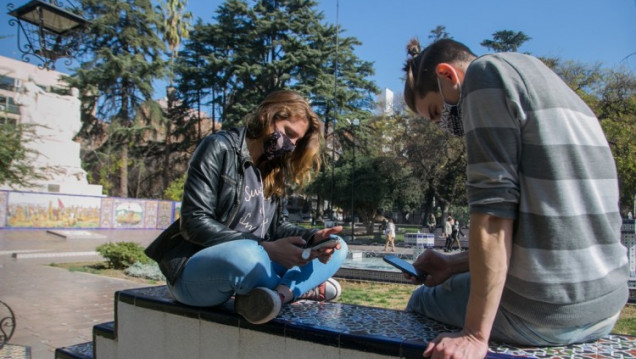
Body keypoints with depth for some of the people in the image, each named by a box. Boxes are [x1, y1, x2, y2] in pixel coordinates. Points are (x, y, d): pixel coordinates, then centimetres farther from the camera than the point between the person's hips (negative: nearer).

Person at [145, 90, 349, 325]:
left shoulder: (275, 171, 12)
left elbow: (275, 227, 9)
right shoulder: (220, 148, -9)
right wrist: (265, 249, -24)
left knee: (337, 247, -2)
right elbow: (195, 223, -17)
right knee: (245, 255, -41)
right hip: (195, 271, -7)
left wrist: (313, 237, -12)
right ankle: (299, 289, -11)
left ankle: (280, 292, -27)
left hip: (252, 261, 7)